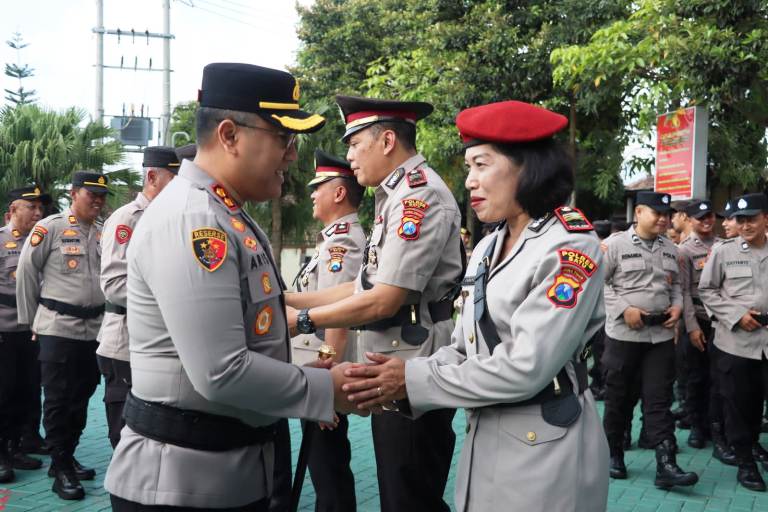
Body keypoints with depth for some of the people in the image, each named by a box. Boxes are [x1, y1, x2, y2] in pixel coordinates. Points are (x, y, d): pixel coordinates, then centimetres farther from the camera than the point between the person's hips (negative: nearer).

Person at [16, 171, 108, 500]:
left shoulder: (104, 233, 8)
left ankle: (67, 457, 29)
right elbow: (26, 273, -2)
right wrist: (30, 321, 3)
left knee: (81, 398, 13)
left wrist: (107, 317, 11)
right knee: (57, 400, 3)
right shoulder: (49, 227, -7)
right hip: (58, 328, -5)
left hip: (95, 328, 5)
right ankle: (61, 469, 13)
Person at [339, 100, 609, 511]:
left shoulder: (571, 247, -15)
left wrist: (414, 381, -17)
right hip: (483, 440, 7)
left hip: (545, 449, -7)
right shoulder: (487, 249, 9)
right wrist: (397, 382, -9)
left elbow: (525, 367, -22)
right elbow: (462, 350, 8)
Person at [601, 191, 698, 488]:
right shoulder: (616, 244, -6)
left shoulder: (670, 250, 11)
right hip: (623, 333, -4)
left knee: (659, 399, 1)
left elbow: (675, 284, 21)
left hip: (661, 335, 4)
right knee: (618, 397, 8)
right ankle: (614, 455, 24)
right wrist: (624, 309, -16)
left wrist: (677, 306, 1)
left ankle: (666, 465, 0)